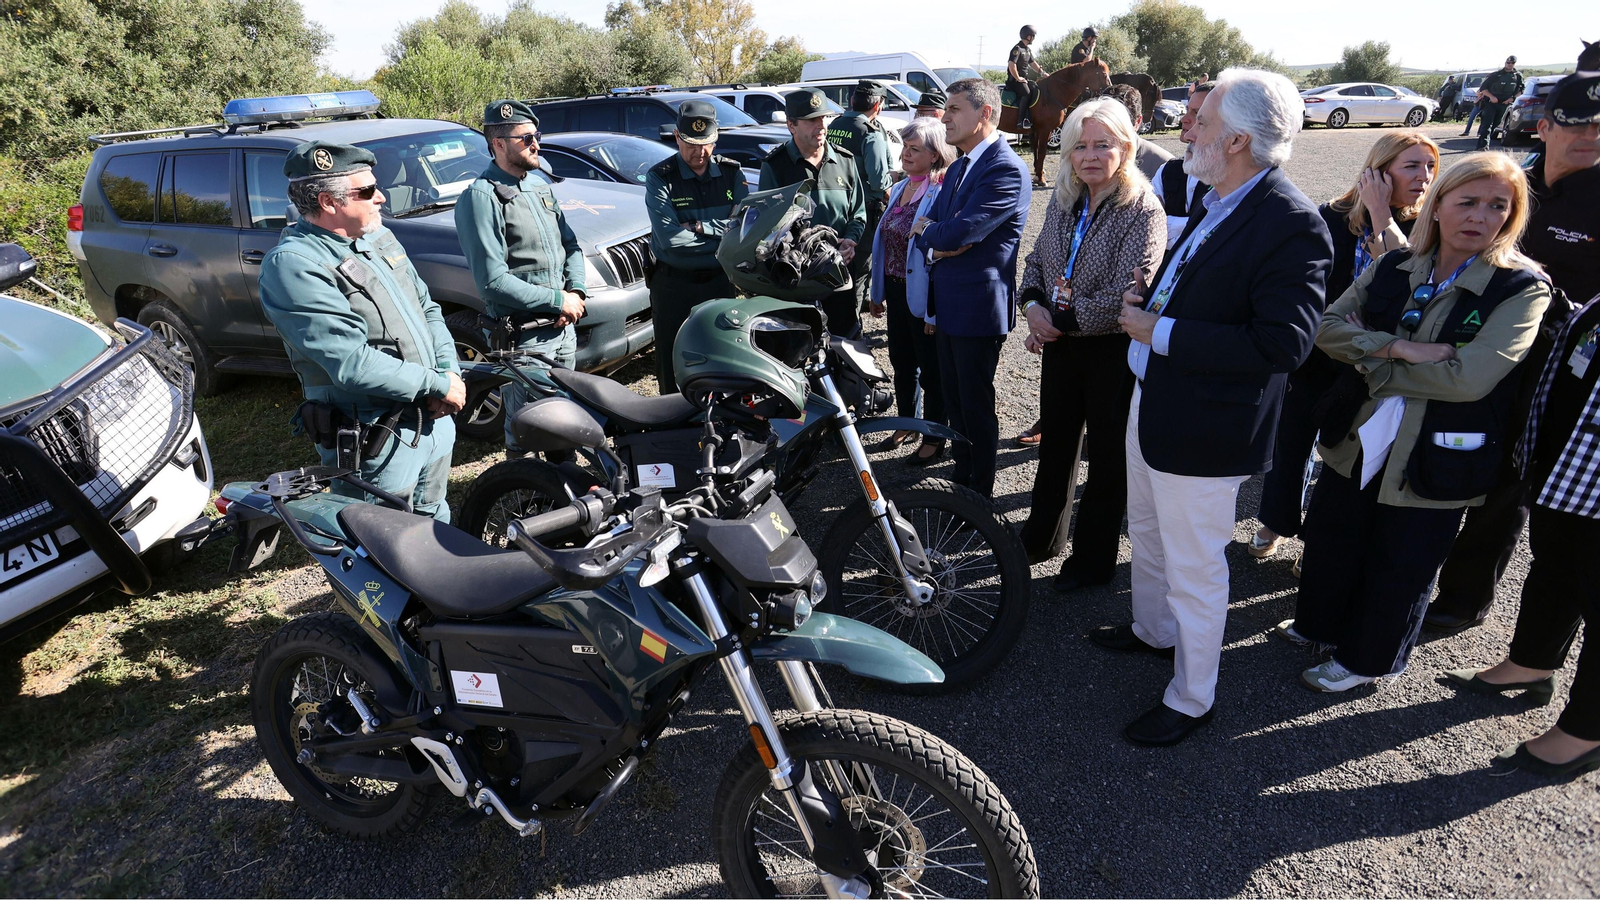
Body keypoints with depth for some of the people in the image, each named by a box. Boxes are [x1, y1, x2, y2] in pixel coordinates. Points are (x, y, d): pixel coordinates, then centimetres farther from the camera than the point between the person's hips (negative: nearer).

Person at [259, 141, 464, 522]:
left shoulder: (379, 237, 9)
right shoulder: (293, 264, -18)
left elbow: (427, 308, 14)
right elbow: (352, 364, -25)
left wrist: (449, 373, -3)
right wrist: (437, 386, -18)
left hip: (433, 418, 8)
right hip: (375, 444, -8)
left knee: (435, 521, 25)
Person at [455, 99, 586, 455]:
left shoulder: (540, 185, 13)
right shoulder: (481, 196, -14)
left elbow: (570, 245, 17)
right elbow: (493, 282, -20)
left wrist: (576, 292, -3)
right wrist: (559, 300, -17)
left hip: (564, 328, 8)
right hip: (523, 337, -8)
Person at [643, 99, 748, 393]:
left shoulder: (731, 172, 4)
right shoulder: (660, 177, -7)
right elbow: (670, 239, -19)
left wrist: (701, 227, -18)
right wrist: (723, 235, -13)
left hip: (721, 281, 3)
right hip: (674, 284, -2)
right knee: (673, 368, 4)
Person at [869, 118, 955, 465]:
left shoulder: (941, 194, -16)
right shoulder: (898, 189, 9)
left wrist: (935, 311, -21)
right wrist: (878, 292, 15)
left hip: (924, 296, -8)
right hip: (896, 291, 8)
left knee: (931, 370, 5)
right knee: (901, 362, 20)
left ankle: (934, 439, 20)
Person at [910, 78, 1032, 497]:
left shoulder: (1007, 170, -16)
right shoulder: (957, 168, 15)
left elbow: (961, 232, -25)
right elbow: (924, 226, 11)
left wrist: (927, 232, -5)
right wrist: (937, 245, -12)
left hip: (979, 304, -9)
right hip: (948, 303, 9)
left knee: (976, 404, 3)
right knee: (955, 400, 17)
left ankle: (980, 492, 17)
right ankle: (961, 477, 32)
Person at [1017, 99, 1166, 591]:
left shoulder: (1143, 212, -16)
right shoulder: (1063, 201, 4)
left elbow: (1122, 299, -23)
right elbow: (1035, 262, 11)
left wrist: (1062, 321, -17)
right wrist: (1033, 306, -8)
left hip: (1113, 351, -6)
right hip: (1060, 344, 6)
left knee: (1108, 454, 9)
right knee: (1055, 441, 20)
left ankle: (1093, 559, 25)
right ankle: (1043, 536, 39)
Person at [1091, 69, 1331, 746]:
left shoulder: (1290, 225, -22)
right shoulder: (1216, 202, 5)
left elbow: (1282, 343, -30)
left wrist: (1162, 332, -26)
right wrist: (1151, 294, 0)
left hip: (1202, 429, -9)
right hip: (1152, 404, 10)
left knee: (1195, 570, 7)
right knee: (1147, 534, 27)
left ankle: (1190, 699, 27)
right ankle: (1152, 630, 52)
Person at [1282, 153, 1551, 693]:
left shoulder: (1523, 288, -13)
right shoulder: (1394, 268, 0)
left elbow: (1469, 377, -24)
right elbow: (1327, 326, -8)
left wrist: (1370, 357, -16)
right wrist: (1398, 349, -23)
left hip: (1433, 461, -4)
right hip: (1358, 441, 4)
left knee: (1398, 568, 12)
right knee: (1331, 538, 20)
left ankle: (1366, 659, 34)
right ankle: (1320, 623, 44)